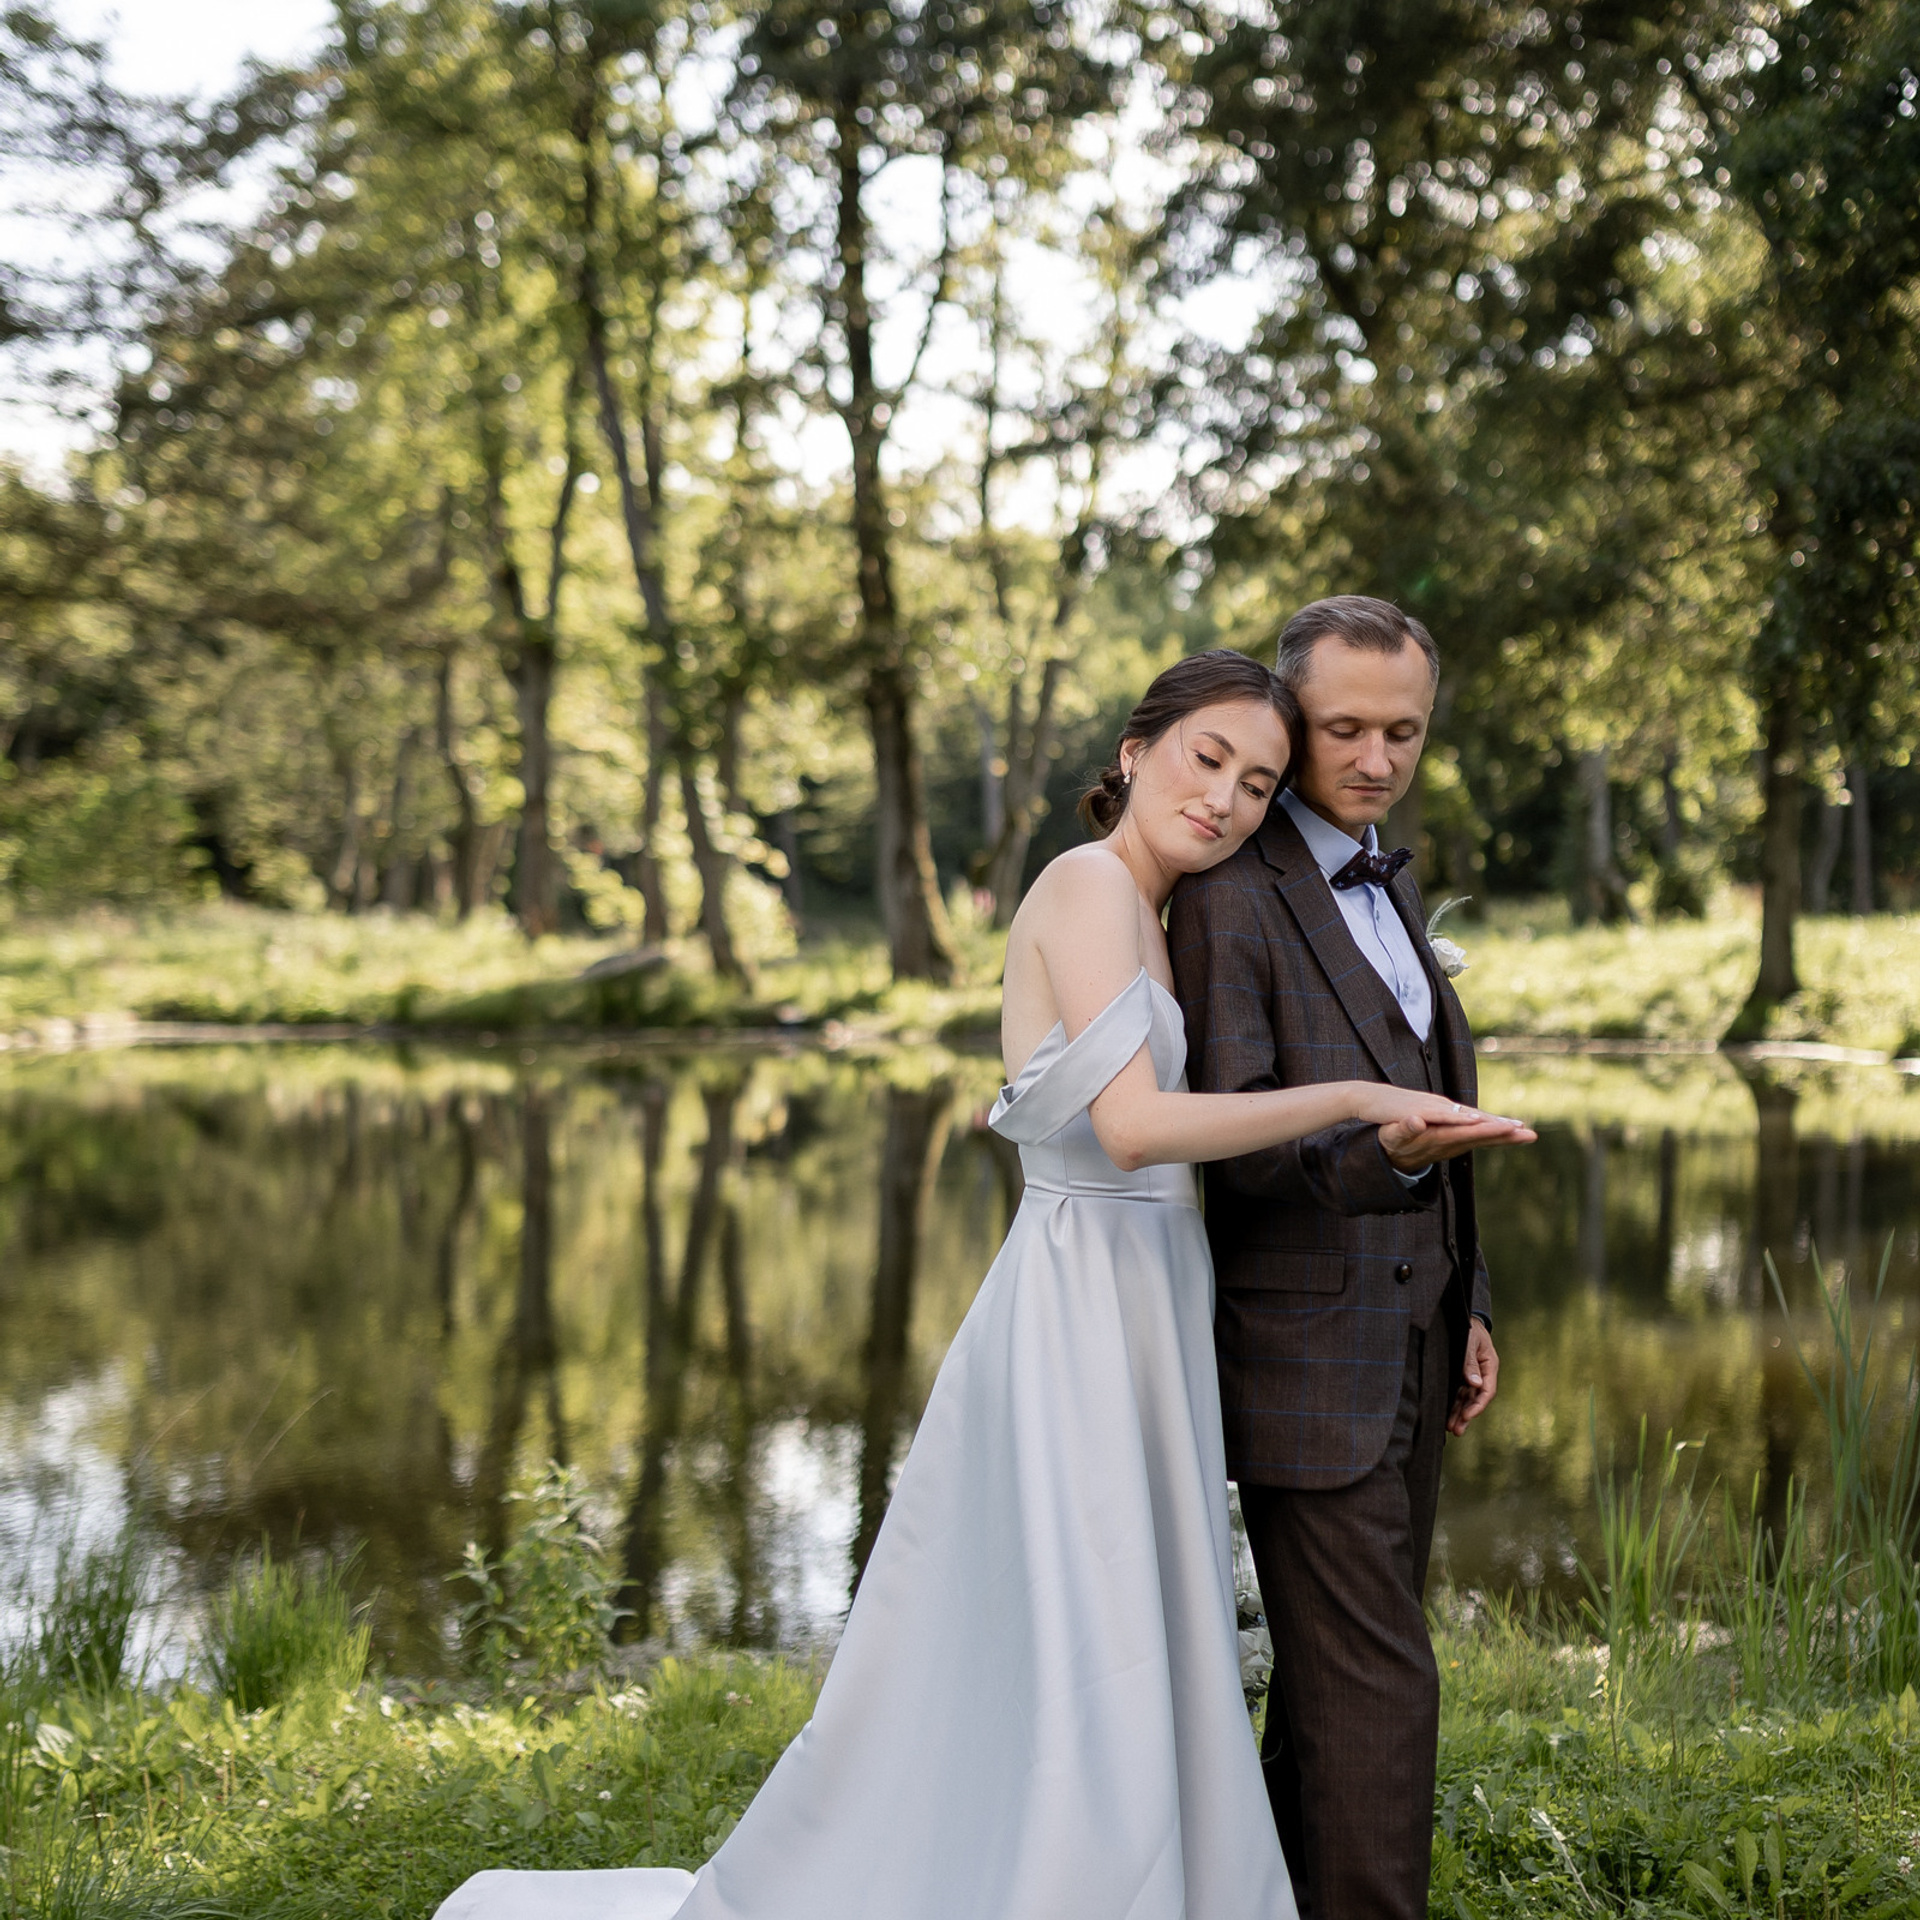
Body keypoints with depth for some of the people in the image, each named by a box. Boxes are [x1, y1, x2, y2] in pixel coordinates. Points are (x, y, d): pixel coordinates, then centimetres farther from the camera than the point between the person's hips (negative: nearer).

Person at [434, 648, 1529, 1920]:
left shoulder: (1146, 918, 16)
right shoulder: (1089, 884, -12)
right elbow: (1134, 1126, -24)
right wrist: (1354, 1098, -19)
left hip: (1138, 1334, 10)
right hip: (1081, 1330, -10)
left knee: (1137, 1709, 14)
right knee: (1062, 1719, -6)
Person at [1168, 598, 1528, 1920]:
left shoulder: (1391, 881, 14)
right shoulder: (1231, 899, -15)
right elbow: (1240, 1152, -19)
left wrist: (1464, 1303, 17)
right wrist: (1387, 1151, -37)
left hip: (1405, 1351, 8)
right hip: (1307, 1361, -8)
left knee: (1339, 1670, 16)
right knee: (1377, 1688, -8)